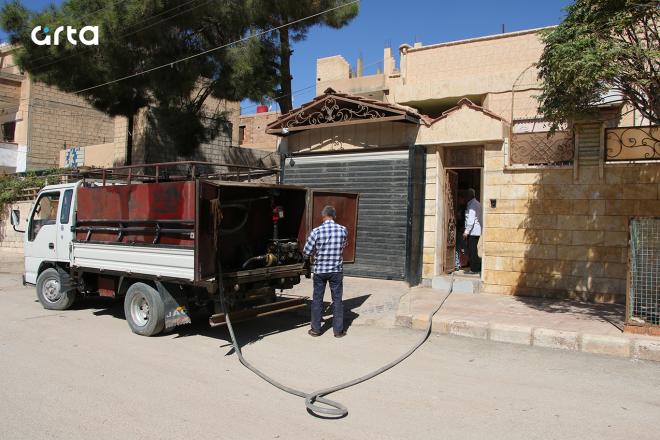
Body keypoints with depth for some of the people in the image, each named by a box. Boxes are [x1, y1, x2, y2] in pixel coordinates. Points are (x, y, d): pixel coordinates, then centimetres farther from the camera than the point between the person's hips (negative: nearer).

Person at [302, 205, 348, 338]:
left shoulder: (316, 231, -13)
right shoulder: (343, 230, -6)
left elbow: (306, 253, -9)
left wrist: (312, 254, 12)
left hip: (319, 270, -1)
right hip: (337, 270, 1)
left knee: (317, 300, 11)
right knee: (337, 300, 10)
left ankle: (315, 329, 19)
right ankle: (338, 330, 16)